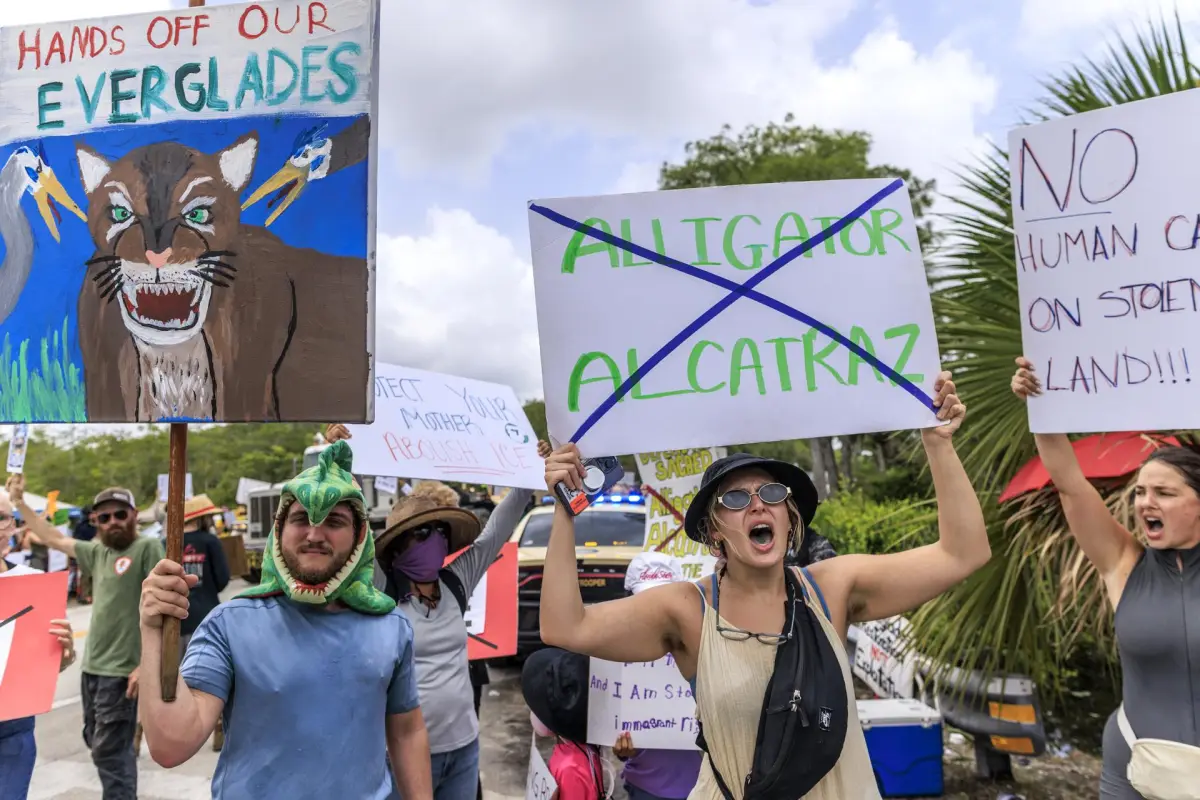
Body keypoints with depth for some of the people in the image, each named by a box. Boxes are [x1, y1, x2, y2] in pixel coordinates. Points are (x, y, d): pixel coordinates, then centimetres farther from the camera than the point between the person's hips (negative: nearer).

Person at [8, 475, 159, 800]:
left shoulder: (147, 547, -12)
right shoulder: (98, 551, 9)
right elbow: (55, 539, 23)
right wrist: (19, 503, 20)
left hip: (121, 670, -8)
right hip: (92, 666, 8)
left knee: (110, 752, -3)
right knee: (98, 742, 19)